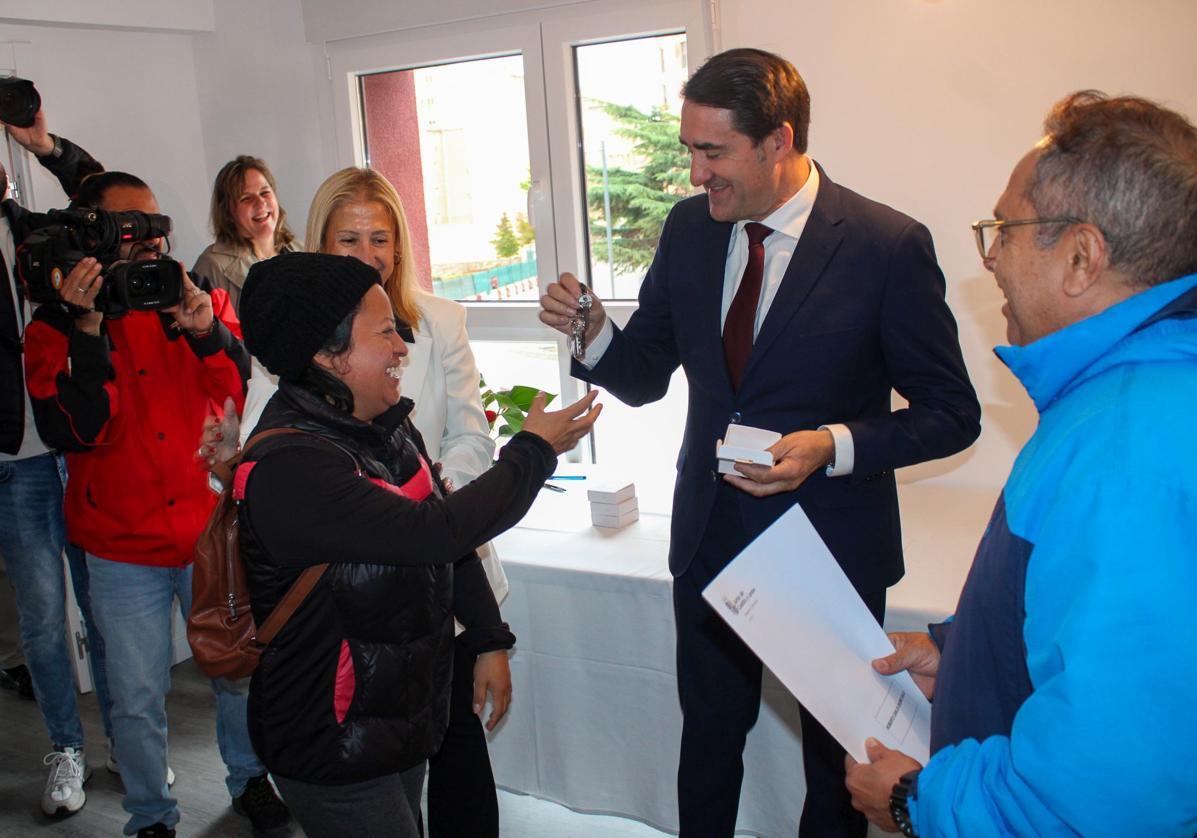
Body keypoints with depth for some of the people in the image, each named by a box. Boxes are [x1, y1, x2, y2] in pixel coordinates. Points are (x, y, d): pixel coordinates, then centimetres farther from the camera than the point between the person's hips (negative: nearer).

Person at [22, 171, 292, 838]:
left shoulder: (200, 301, 1)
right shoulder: (55, 326, -4)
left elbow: (240, 394, -10)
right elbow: (73, 431, -17)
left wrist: (207, 331, -28)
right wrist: (88, 330, -25)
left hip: (211, 528, 2)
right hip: (123, 548, -1)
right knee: (139, 700, 8)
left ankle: (251, 780, 40)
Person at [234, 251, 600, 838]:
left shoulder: (385, 427, 1)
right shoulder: (289, 469, -27)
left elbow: (448, 543, 10)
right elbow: (435, 531, -32)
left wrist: (490, 641, 8)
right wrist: (533, 452, -20)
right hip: (334, 749, -8)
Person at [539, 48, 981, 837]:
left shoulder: (890, 245, -17)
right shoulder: (689, 228, -2)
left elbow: (952, 413, -11)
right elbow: (646, 376, 4)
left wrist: (834, 446, -26)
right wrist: (593, 332, -16)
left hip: (830, 542, -3)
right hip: (710, 536, 4)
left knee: (836, 754, 19)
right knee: (708, 734, 22)